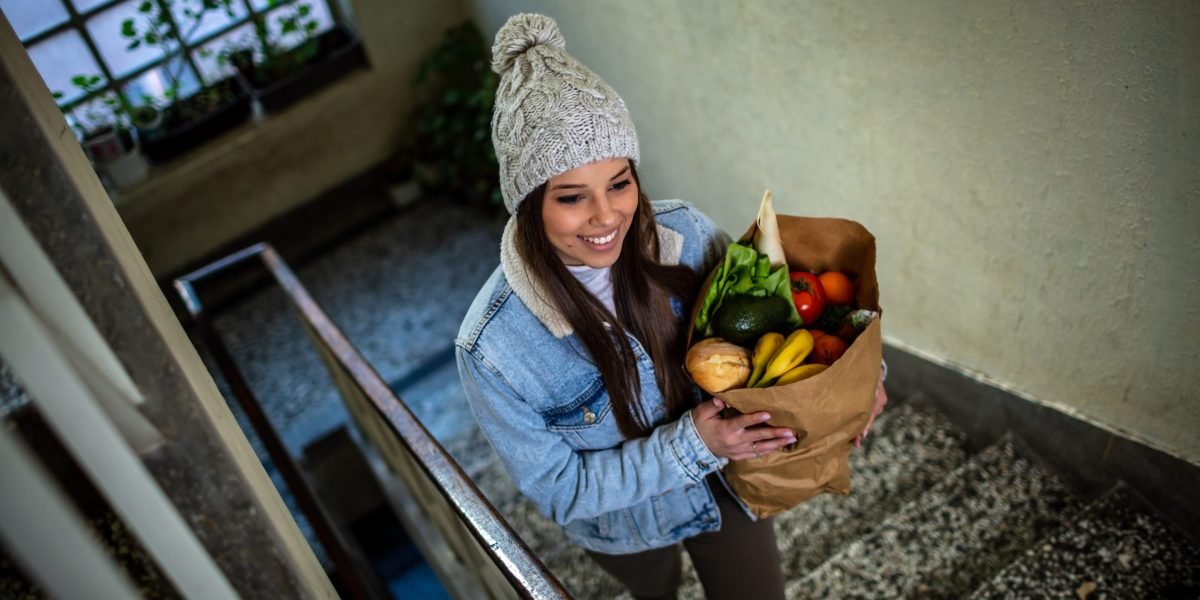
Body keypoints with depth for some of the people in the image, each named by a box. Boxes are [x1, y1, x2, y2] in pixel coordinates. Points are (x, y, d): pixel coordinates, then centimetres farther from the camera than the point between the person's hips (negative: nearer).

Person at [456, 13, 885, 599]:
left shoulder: (687, 234, -26)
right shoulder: (493, 348, -34)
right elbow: (558, 490, -23)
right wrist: (690, 444, -33)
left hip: (729, 488, 1)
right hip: (622, 525, 0)